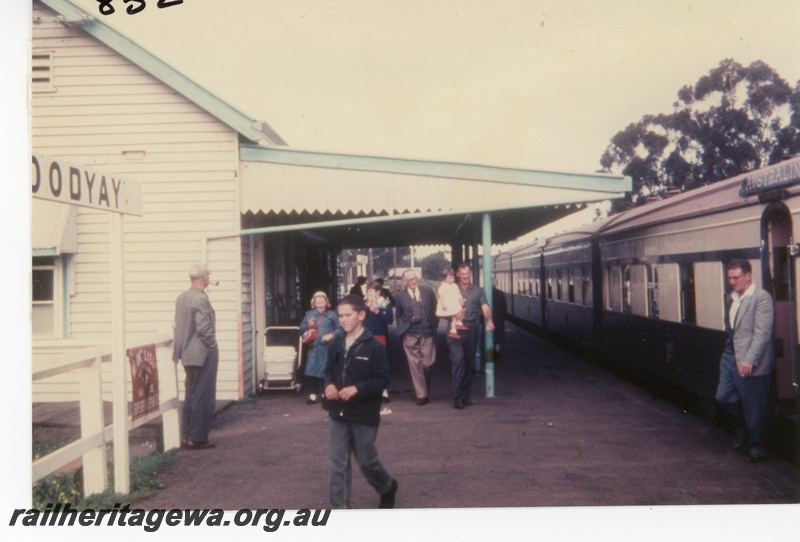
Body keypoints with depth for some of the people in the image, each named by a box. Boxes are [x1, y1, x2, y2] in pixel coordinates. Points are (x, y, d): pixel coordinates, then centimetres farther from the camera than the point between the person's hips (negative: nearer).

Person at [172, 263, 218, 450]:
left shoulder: (181, 298, 8)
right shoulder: (201, 299, -19)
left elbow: (179, 325, 12)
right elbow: (204, 328, -23)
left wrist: (183, 346, 16)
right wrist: (212, 345, -10)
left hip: (187, 354, 9)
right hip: (203, 354, -9)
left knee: (190, 396, 16)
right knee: (203, 397, 0)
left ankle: (186, 436, 21)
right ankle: (198, 438, 4)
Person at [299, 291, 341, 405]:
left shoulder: (332, 315, 4)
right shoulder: (309, 314, 11)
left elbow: (340, 329, 2)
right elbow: (301, 329, 10)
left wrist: (332, 335, -14)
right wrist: (308, 326, -9)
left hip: (327, 347, -2)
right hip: (313, 347, 2)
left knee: (326, 371, 1)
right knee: (311, 370, -4)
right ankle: (312, 395, 3)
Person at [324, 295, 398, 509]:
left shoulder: (374, 346, -13)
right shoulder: (336, 344, 4)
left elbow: (383, 379, -13)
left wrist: (357, 389, -24)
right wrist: (329, 384, -6)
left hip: (364, 415, -4)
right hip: (338, 413, 5)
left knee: (366, 460, 10)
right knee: (337, 463, 4)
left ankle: (388, 487, 39)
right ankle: (338, 508, 13)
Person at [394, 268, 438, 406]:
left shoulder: (428, 291, 7)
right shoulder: (400, 296, 5)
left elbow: (435, 310, 10)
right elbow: (398, 316, 10)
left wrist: (434, 326, 1)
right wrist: (409, 320, -5)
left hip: (427, 334, 1)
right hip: (410, 336, -1)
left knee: (427, 363, 1)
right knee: (415, 365, -2)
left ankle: (425, 388, 27)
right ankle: (421, 394, 6)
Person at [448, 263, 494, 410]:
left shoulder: (477, 290, 13)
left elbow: (485, 307, 0)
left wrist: (489, 320, -20)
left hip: (472, 329, 2)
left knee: (468, 363, 8)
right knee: (458, 361, -12)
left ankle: (466, 395, 17)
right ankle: (457, 396, -12)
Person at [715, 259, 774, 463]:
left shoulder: (761, 297, -14)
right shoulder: (732, 297, 12)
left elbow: (762, 333, -19)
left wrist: (749, 360, -23)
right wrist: (729, 351, 16)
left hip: (751, 362, -8)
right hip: (730, 356, 8)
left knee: (753, 408, 2)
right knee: (723, 397, 11)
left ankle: (757, 450, 18)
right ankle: (742, 429, 36)